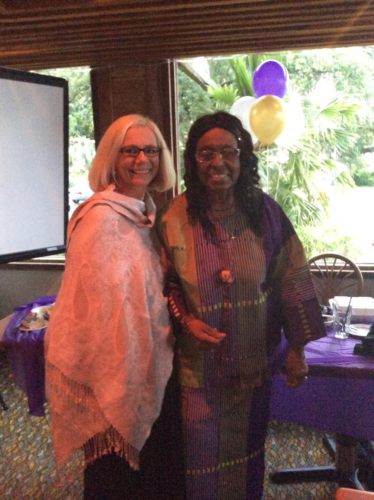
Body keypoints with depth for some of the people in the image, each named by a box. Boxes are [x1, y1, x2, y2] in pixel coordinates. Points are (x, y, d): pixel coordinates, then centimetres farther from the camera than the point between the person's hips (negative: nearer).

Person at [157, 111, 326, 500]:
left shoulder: (265, 212, -7)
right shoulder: (174, 217, -11)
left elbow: (290, 280, -2)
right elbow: (165, 283, 0)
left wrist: (298, 348, -1)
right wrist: (185, 320, -18)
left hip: (253, 362, 2)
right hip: (198, 363, -1)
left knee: (247, 450, 21)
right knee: (200, 454, 12)